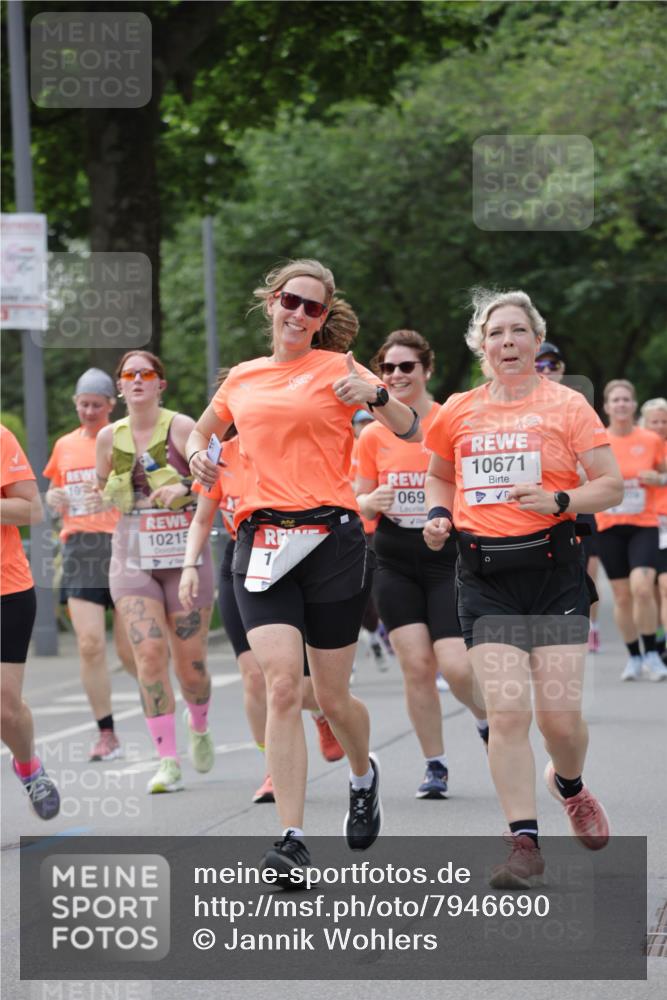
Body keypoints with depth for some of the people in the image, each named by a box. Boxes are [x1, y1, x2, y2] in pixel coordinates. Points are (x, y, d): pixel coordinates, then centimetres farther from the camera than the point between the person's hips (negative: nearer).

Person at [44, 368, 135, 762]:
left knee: (131, 650, -1)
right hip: (79, 549, 3)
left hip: (122, 545, -3)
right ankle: (107, 735, -2)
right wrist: (54, 499, 3)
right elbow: (54, 493, 27)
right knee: (90, 644, -9)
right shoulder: (65, 446, 15)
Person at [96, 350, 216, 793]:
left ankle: (199, 726, 35)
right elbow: (103, 492, 21)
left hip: (184, 553, -2)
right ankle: (169, 761, -11)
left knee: (190, 664, 1)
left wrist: (183, 489, -24)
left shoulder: (181, 428, -5)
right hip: (133, 556, 2)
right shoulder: (110, 437, 6)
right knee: (149, 652, -15)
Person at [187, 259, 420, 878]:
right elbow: (202, 430, 33)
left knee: (331, 697, 6)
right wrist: (198, 454, 9)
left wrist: (375, 396, -22)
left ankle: (363, 776, 40)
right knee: (282, 685, -14)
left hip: (331, 536, -2)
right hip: (261, 541, 2)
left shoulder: (336, 369, 3)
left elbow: (411, 431, -2)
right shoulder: (242, 379, 14)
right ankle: (291, 840, -15)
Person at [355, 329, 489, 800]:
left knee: (455, 665, -13)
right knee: (416, 665, -2)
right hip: (396, 563, 3)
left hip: (449, 559, -3)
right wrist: (372, 502, -12)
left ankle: (489, 723, 20)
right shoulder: (374, 436, 4)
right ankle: (436, 765, 11)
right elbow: (359, 502, 10)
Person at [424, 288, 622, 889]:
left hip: (552, 566, -2)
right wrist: (438, 514, 6)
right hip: (484, 574, 2)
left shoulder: (566, 405, 0)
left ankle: (569, 784, 30)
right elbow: (440, 475, 26)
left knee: (560, 713, -5)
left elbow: (611, 485, -1)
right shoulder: (458, 413, 9)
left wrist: (559, 501, -17)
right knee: (506, 711, -10)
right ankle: (525, 843, -6)